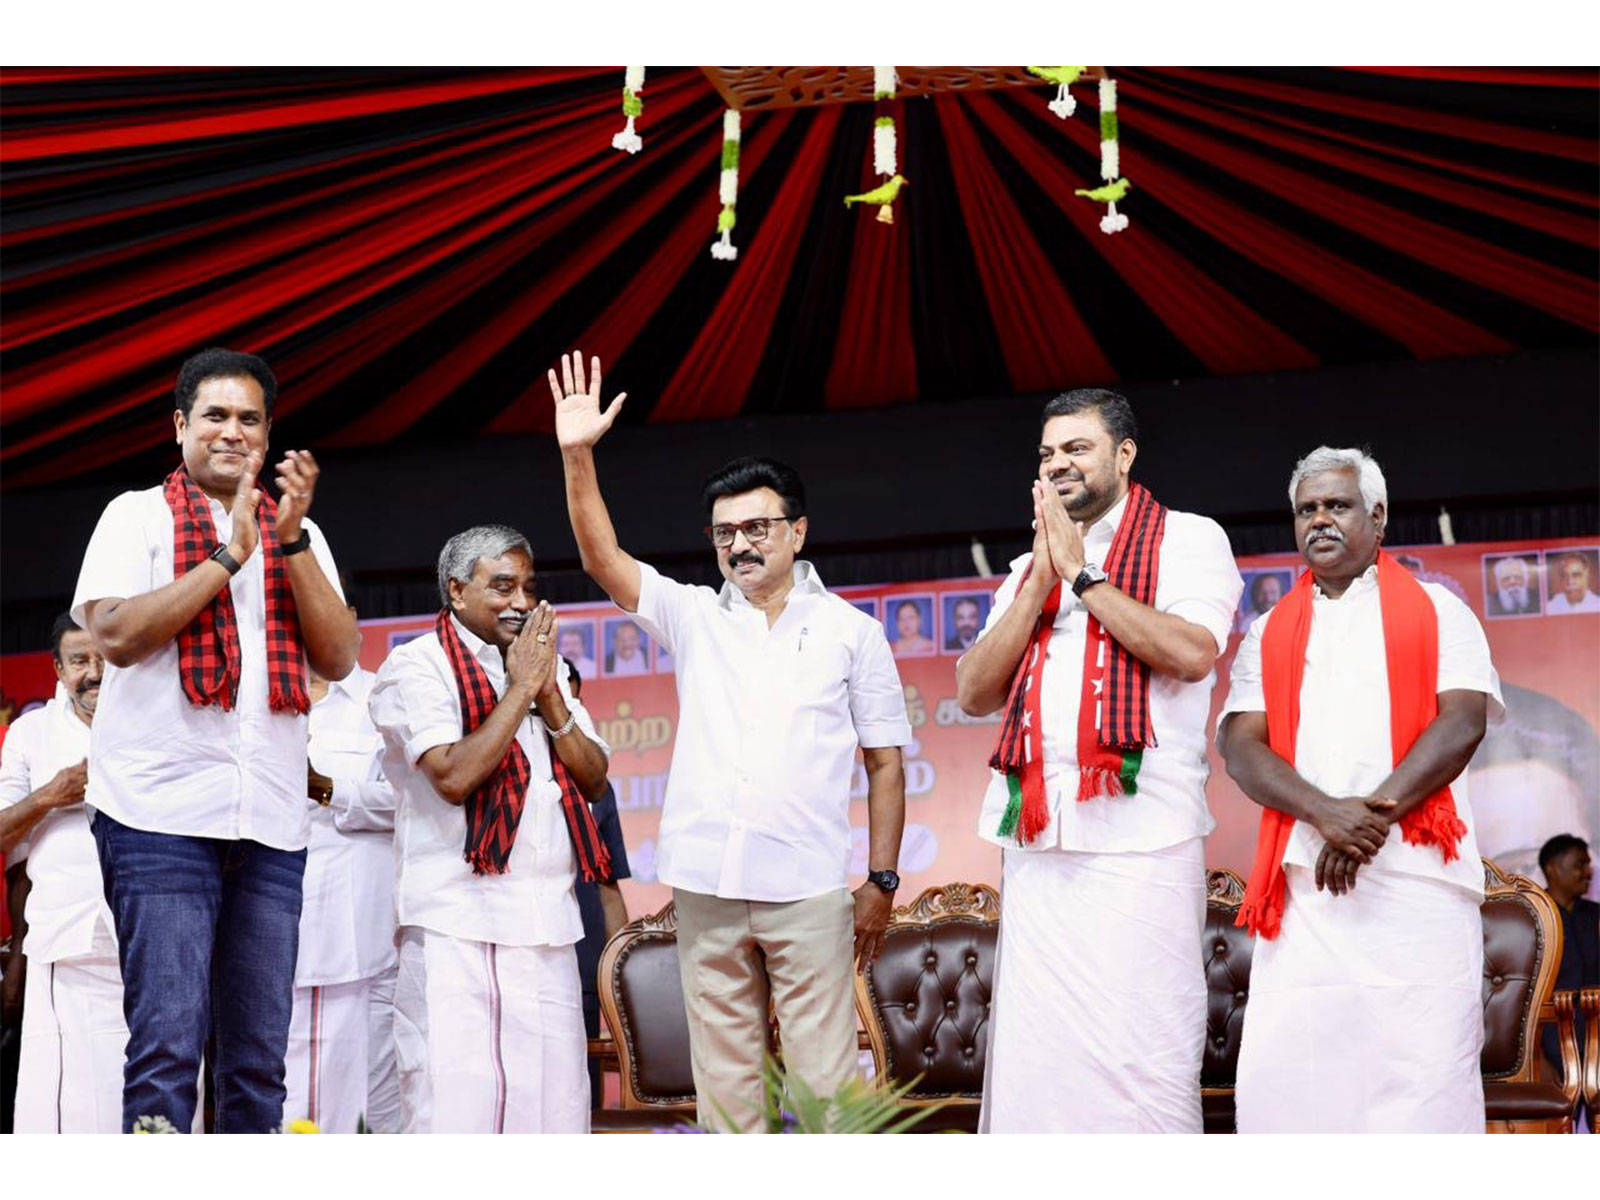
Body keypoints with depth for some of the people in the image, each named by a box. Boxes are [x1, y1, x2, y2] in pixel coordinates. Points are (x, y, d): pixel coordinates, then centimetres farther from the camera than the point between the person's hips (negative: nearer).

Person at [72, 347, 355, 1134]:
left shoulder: (300, 535, 18)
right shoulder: (138, 515, 8)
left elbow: (338, 659, 6)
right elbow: (115, 635, -6)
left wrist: (290, 540, -4)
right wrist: (230, 555, -8)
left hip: (271, 825, 4)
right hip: (161, 814, -4)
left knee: (258, 1058, 4)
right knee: (167, 1045, -12)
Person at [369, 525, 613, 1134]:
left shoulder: (544, 666, 19)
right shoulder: (417, 665, -1)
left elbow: (595, 779, 13)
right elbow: (453, 777, -15)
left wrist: (549, 698, -1)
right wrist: (520, 688, -7)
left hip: (546, 923, 6)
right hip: (456, 923, -6)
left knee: (554, 1102, 4)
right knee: (453, 1105, -9)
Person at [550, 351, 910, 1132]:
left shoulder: (850, 630, 7)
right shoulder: (693, 617, 12)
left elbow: (885, 762, 6)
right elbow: (601, 557, 0)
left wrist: (882, 881, 0)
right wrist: (578, 457, -13)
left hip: (808, 889, -2)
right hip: (706, 885, 3)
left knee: (823, 1077, -3)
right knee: (721, 1075, 6)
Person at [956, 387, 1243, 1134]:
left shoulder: (1187, 539, 6)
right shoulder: (1027, 569, 22)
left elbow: (1192, 652, -12)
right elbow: (974, 695, 10)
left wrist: (1081, 573, -5)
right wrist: (1040, 584, 2)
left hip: (1140, 840, -5)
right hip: (1036, 843, 5)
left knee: (1139, 1064, -9)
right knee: (1034, 1059, 4)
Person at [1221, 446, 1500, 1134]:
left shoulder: (1436, 611, 14)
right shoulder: (1269, 634, 19)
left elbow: (1463, 721, 0)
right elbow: (1241, 747, 6)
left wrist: (1377, 814, -13)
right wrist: (1326, 813, -13)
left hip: (1415, 873, -2)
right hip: (1304, 880, 2)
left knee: (1424, 1065, -8)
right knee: (1281, 1070, -7)